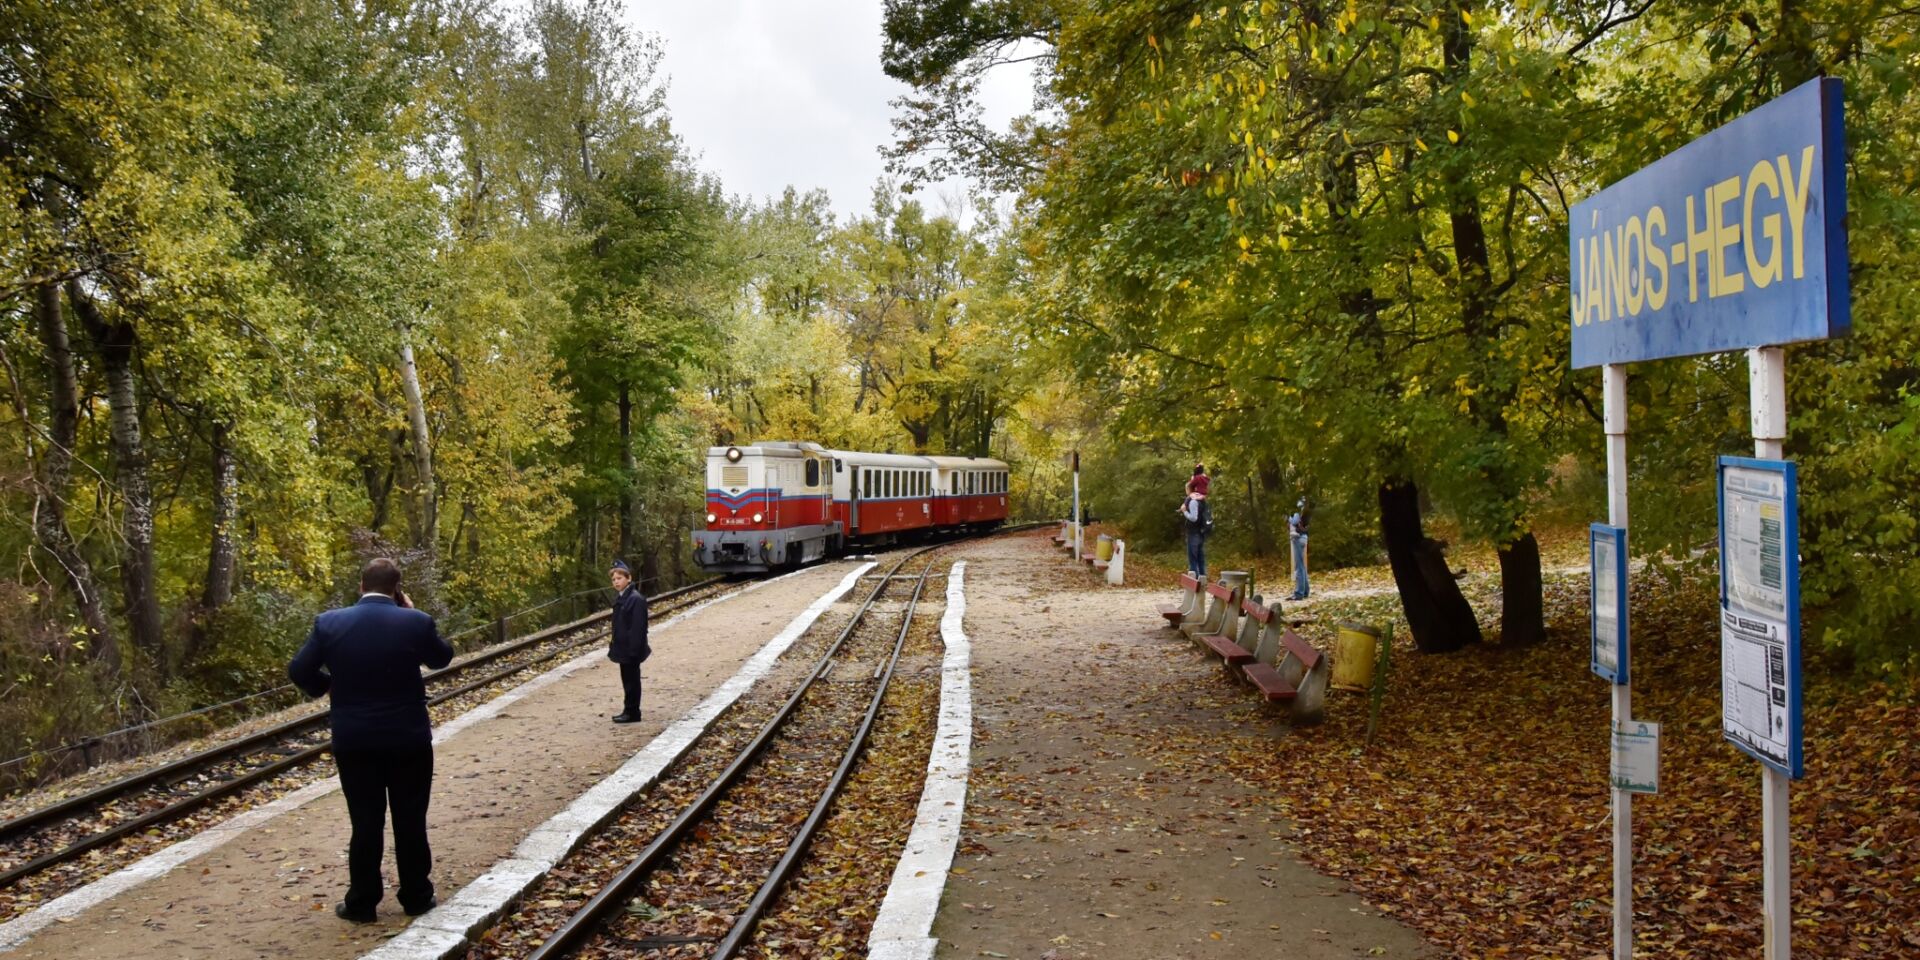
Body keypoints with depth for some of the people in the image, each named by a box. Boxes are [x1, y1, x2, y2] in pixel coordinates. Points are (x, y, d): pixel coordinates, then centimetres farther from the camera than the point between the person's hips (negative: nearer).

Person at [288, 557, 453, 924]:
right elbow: (442, 657, 8)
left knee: (365, 824, 8)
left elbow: (298, 670, -1)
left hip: (354, 741, 1)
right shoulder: (416, 622, -9)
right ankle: (416, 897, 20)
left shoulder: (329, 623, -6)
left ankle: (361, 903, 14)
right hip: (409, 739, -1)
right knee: (411, 821, 11)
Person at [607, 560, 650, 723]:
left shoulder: (636, 599, -19)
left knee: (631, 679, 0)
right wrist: (614, 642, 14)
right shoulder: (621, 598, 10)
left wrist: (634, 649, -23)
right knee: (627, 679, 16)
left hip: (631, 648, -9)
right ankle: (628, 710, 25)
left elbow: (638, 627, -21)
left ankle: (632, 712, 9)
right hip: (623, 647, 9)